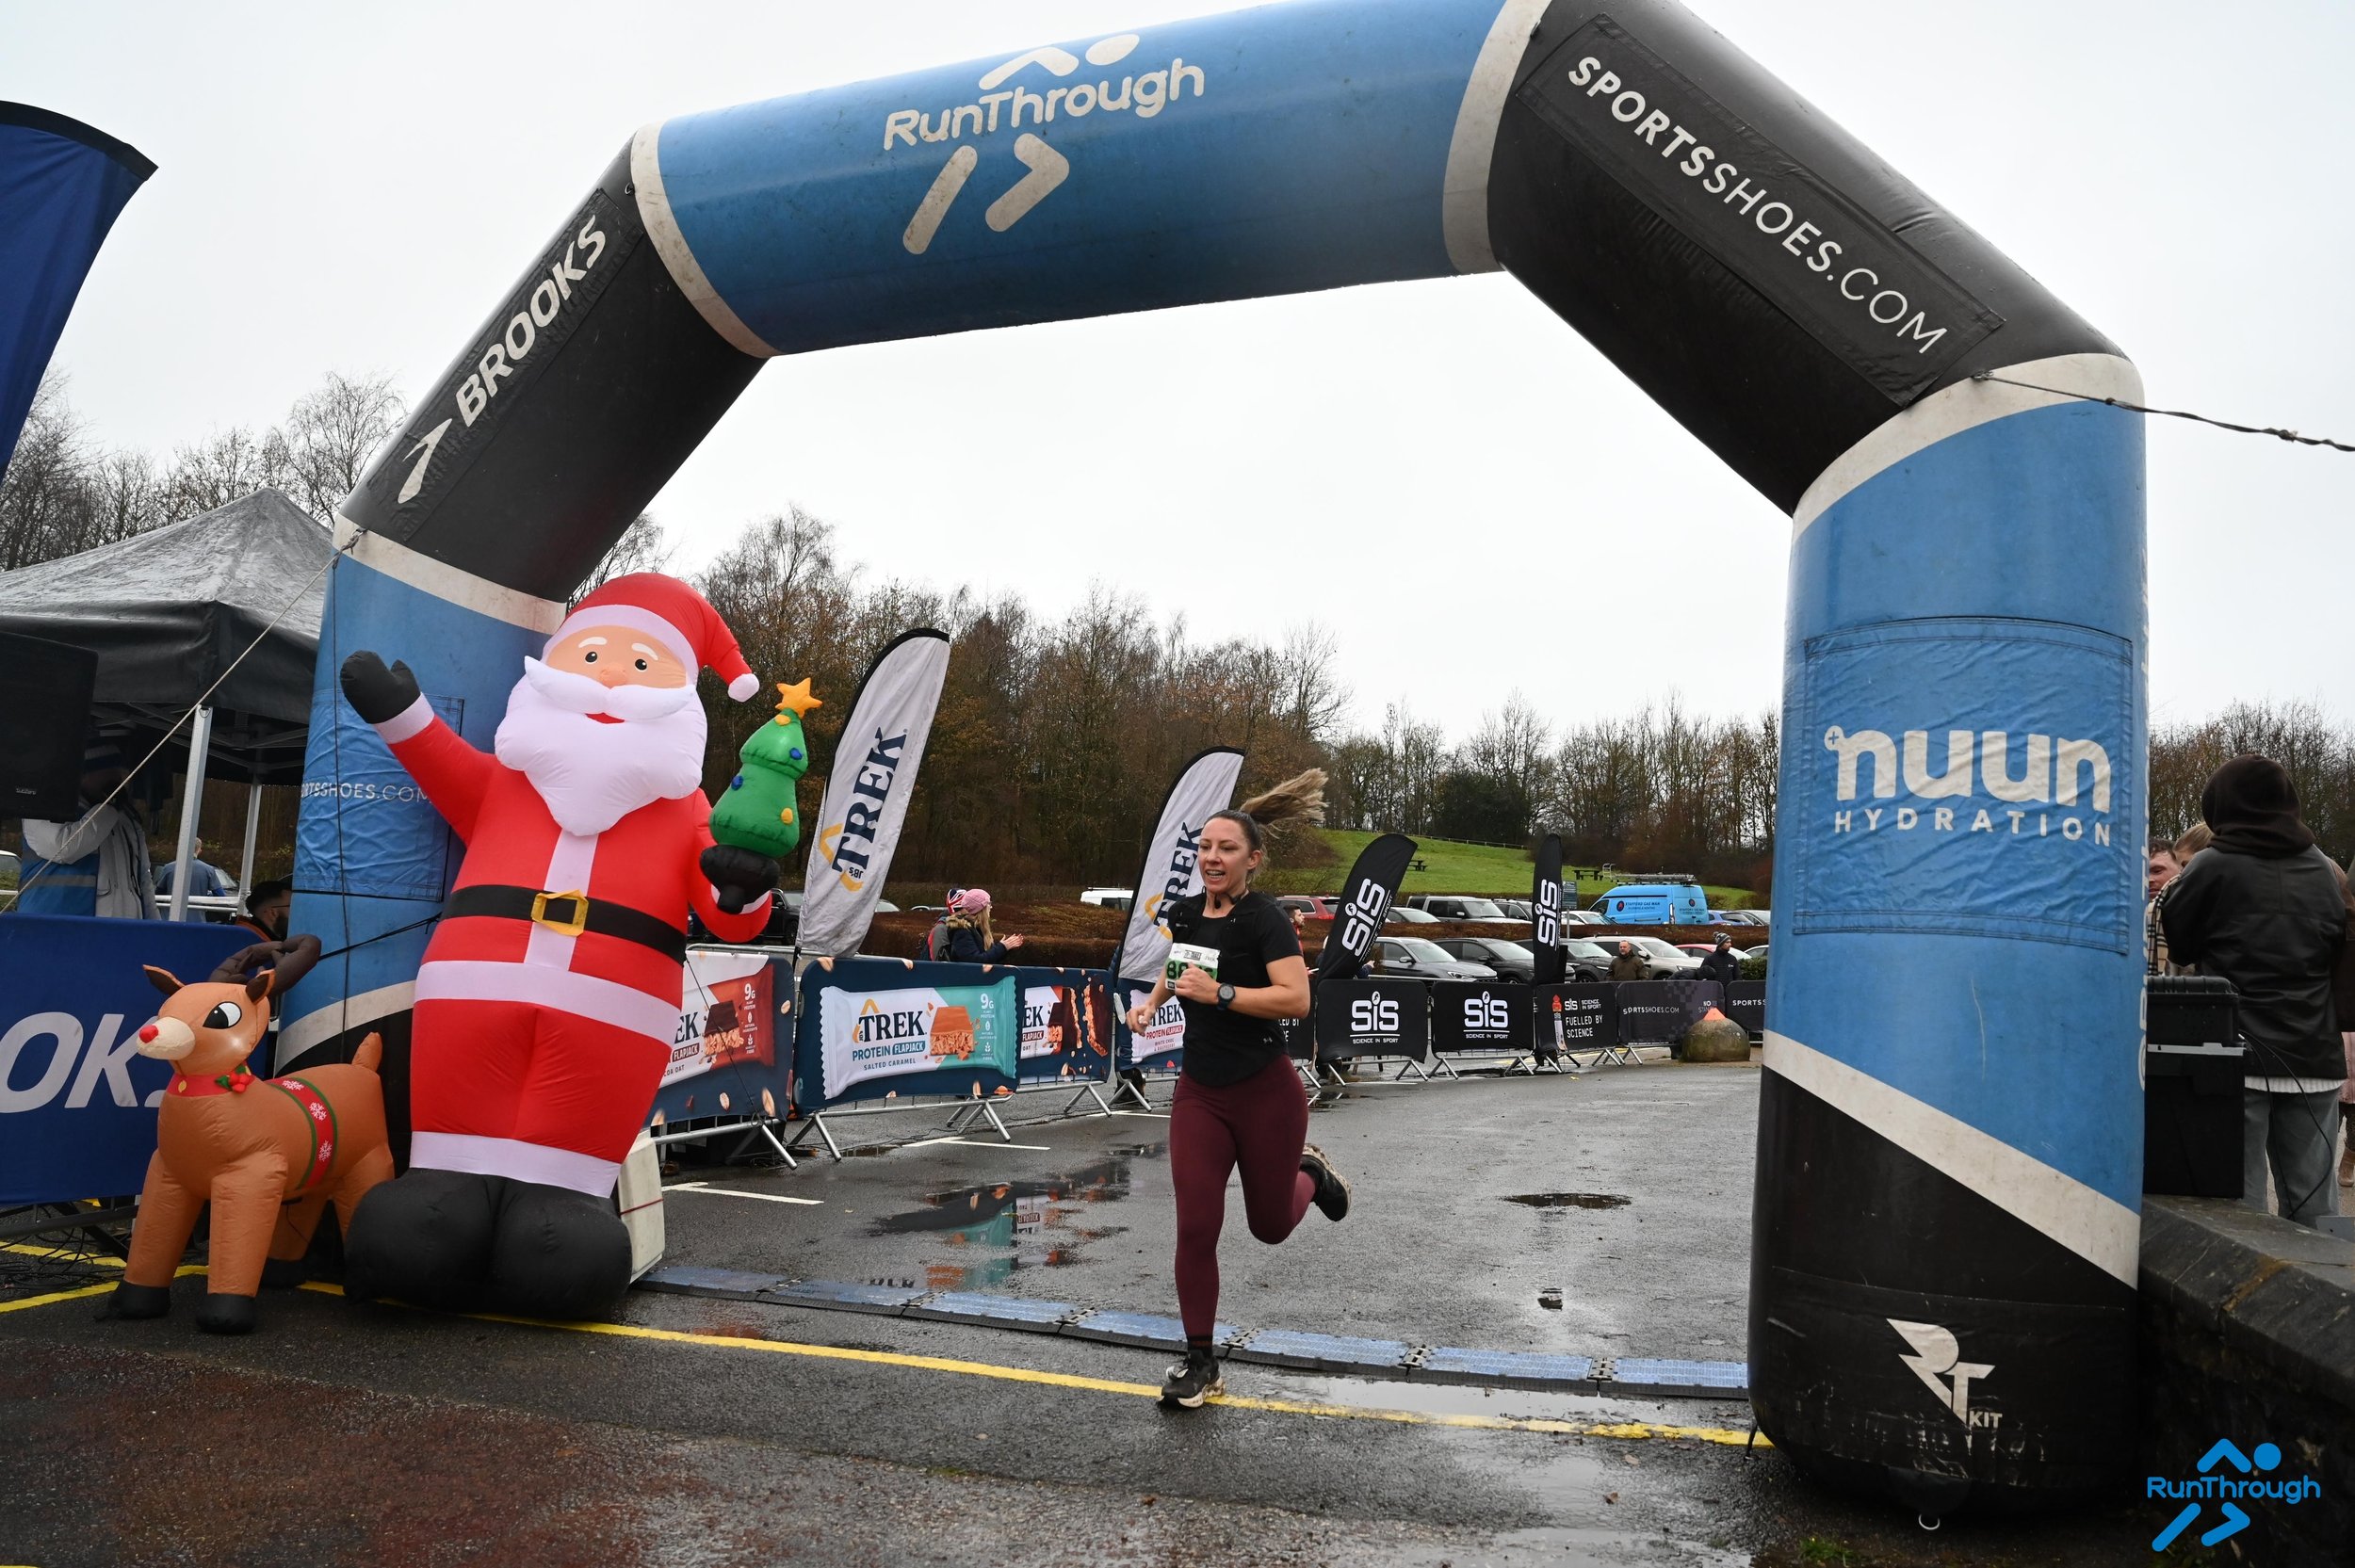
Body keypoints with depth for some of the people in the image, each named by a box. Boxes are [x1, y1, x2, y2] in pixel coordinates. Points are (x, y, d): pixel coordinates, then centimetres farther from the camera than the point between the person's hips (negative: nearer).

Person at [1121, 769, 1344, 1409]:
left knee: (1269, 1225, 13)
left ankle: (1311, 1174, 47)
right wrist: (1151, 1001, 8)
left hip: (1266, 1093, -4)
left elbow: (1296, 997, -29)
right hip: (1200, 1092, 5)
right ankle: (1200, 1361, 12)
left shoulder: (1264, 918, -17)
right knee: (1195, 1227, -3)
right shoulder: (1184, 913, 2)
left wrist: (1219, 993, -32)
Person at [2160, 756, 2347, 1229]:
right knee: (2313, 1200, 8)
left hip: (2240, 1056, -5)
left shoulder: (2214, 866, -7)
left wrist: (2173, 888, 17)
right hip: (2315, 1060, 5)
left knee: (2240, 1200, -2)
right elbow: (2337, 949, 21)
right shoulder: (2323, 870, 9)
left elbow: (2179, 944, 4)